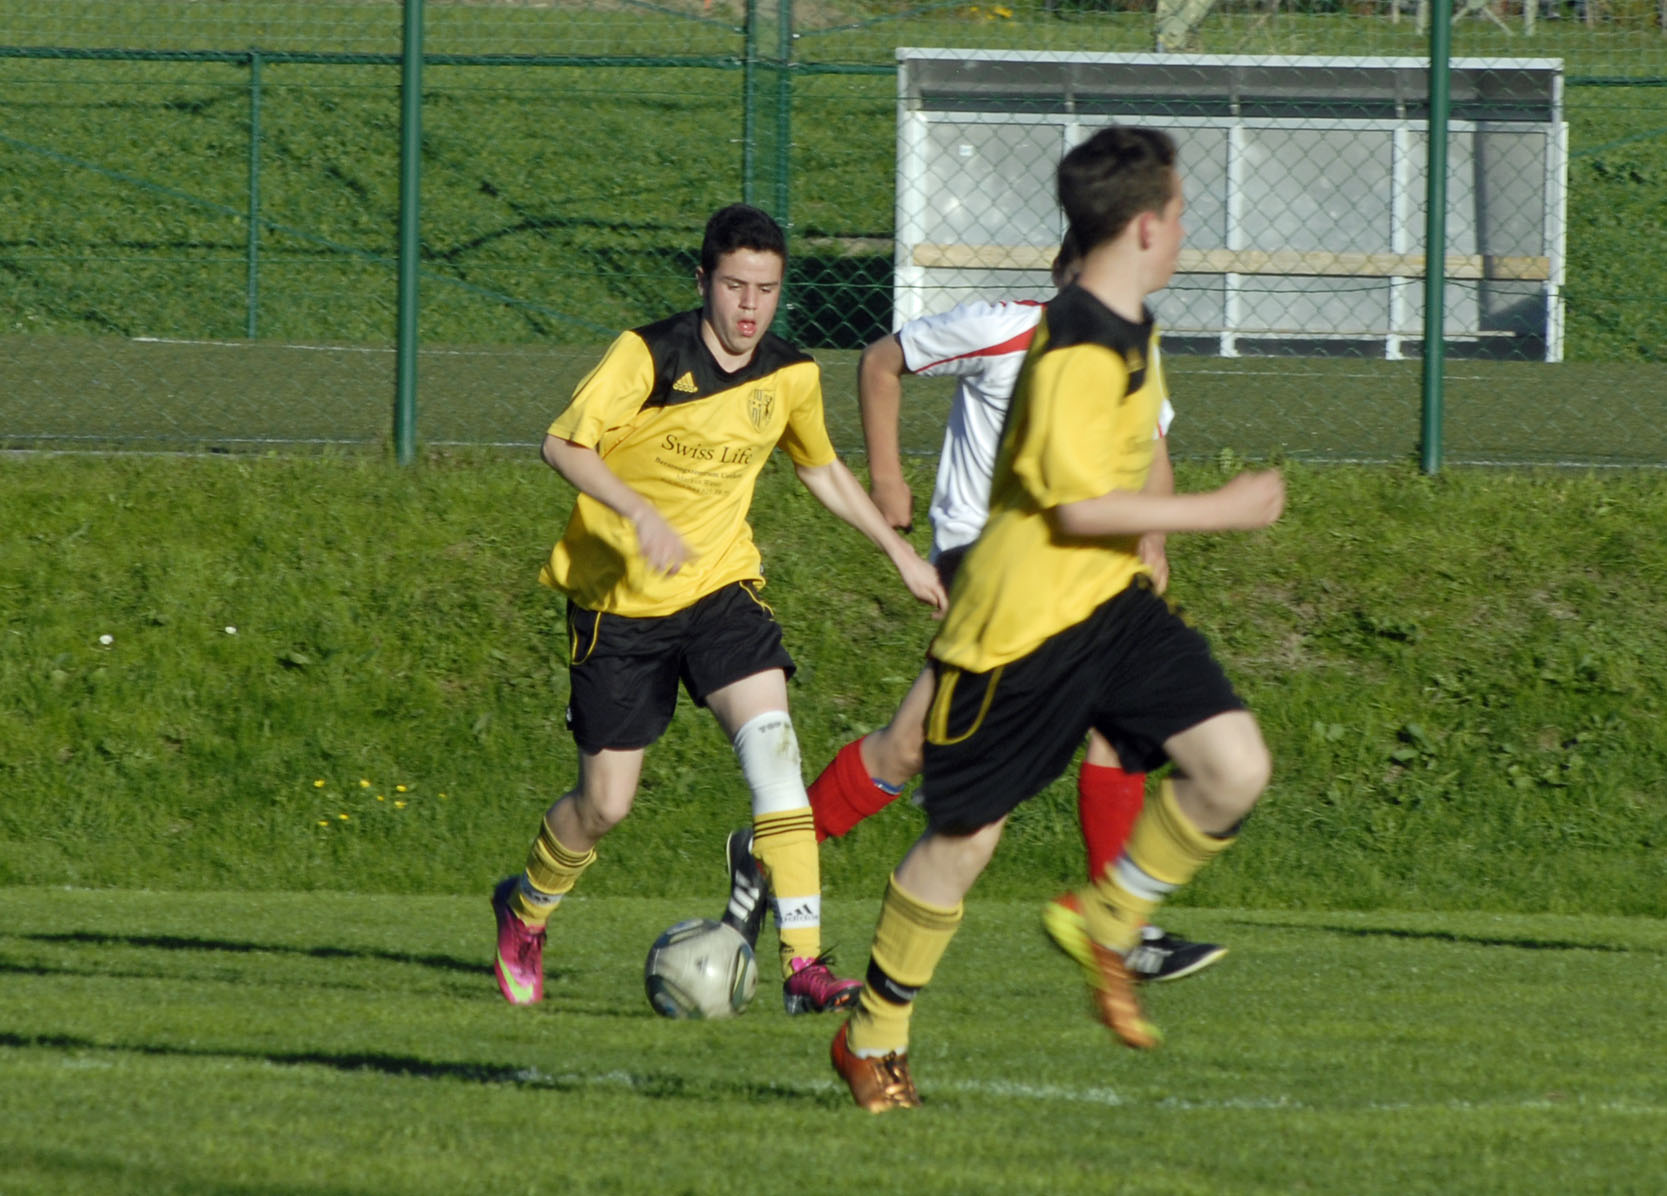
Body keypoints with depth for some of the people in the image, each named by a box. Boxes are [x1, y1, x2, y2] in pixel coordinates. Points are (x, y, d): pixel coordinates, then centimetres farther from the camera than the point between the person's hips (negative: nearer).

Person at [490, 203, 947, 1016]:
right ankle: (525, 911, 35)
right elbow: (563, 443, -20)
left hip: (720, 584, 3)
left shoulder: (790, 376, 1)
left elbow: (822, 470, 20)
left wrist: (899, 552, 20)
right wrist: (641, 514, -34)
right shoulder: (649, 356, -15)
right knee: (605, 803, 0)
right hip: (621, 598, -3)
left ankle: (804, 965, -27)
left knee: (770, 738, -22)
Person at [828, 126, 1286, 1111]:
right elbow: (1079, 505, -26)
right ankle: (873, 1036, 21)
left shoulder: (1133, 331, 10)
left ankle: (1109, 926, 10)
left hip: (1114, 606, 8)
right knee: (966, 840, 3)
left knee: (1235, 765, -10)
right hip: (1022, 623, -8)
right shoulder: (1076, 351, -22)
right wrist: (1218, 510, -21)